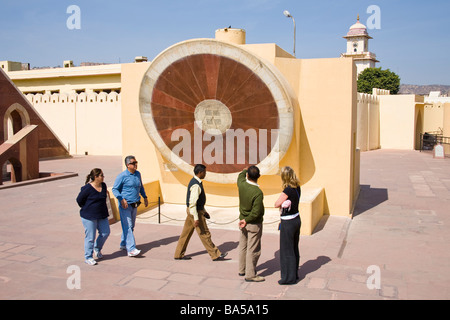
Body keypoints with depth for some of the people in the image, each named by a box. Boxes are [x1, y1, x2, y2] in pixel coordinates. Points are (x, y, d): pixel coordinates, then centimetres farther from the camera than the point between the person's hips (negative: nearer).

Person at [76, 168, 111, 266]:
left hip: (102, 215, 7)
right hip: (89, 217, -7)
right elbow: (79, 200, -8)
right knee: (90, 237, 0)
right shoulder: (87, 188, -18)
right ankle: (88, 257, 15)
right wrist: (86, 209, 2)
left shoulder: (103, 185, 2)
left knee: (105, 233, 10)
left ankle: (97, 248, 36)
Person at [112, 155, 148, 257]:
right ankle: (131, 249, -15)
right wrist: (121, 199, -21)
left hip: (134, 205, 7)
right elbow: (114, 189, -9)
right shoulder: (122, 176, -12)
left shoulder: (138, 174, 9)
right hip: (125, 205, -7)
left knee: (131, 226, 14)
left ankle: (123, 244, 30)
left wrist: (145, 197, 18)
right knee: (127, 226, -11)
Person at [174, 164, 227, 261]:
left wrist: (204, 211, 23)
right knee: (205, 234, 0)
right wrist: (196, 218, -25)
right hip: (195, 212, -10)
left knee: (186, 233, 14)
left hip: (191, 211, 10)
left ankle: (178, 254, 22)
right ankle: (215, 255, 11)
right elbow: (192, 203, -26)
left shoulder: (194, 181, 10)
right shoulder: (196, 185, -22)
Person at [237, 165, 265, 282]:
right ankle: (250, 274, 8)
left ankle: (242, 270, 32)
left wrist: (246, 170, 35)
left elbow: (241, 175, 18)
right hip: (254, 224, -7)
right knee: (253, 250, 2)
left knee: (243, 246, 19)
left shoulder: (242, 184, -9)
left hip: (243, 220, 7)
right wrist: (246, 220, -10)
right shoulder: (258, 192, -26)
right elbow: (256, 212, -24)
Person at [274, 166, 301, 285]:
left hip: (288, 223, -9)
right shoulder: (297, 188, 2)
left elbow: (277, 204, -17)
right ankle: (294, 274, 31)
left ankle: (289, 278, 13)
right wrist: (284, 203, -4)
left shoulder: (288, 190, -22)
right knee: (294, 248, 19)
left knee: (287, 250, 4)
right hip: (296, 219, 9)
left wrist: (282, 203, 1)